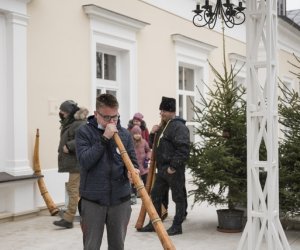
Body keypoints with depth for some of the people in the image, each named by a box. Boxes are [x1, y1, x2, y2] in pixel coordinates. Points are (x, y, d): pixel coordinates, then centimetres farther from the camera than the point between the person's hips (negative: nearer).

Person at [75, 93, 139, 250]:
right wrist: (104, 138, -20)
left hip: (120, 199, 3)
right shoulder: (84, 132, -4)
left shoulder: (125, 134, 5)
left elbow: (132, 161, 8)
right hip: (92, 200, -2)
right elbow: (85, 161, -16)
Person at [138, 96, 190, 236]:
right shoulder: (163, 126, 17)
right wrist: (153, 134, 6)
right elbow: (156, 145, 26)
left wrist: (173, 167, -22)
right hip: (162, 168, 10)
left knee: (178, 197, 2)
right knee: (155, 196, 13)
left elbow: (183, 149, -22)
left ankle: (177, 226, 10)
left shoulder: (179, 127, -13)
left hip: (174, 170, -10)